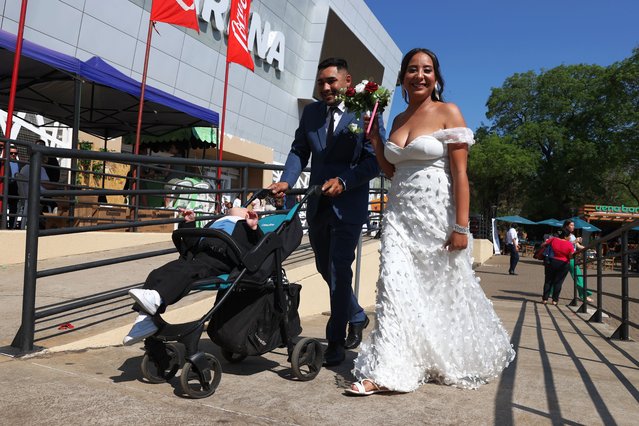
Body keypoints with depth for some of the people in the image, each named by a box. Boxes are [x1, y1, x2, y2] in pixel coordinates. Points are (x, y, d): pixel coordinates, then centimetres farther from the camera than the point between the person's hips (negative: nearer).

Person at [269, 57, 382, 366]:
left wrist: (343, 181, -21)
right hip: (317, 204, 6)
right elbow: (299, 151, 6)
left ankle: (335, 342, 6)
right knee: (326, 269, 16)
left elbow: (375, 160, -10)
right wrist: (286, 181, -10)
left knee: (338, 270, -8)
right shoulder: (310, 112, 8)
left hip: (349, 205, -6)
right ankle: (357, 317, 38)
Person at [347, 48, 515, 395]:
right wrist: (374, 138, 8)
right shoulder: (399, 119, 14)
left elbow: (460, 174, -9)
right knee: (394, 285, -5)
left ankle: (463, 360, 33)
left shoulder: (448, 113, -3)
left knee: (445, 290, 8)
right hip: (400, 213, 5)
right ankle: (384, 370, 0)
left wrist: (461, 227, -15)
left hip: (437, 214, -4)